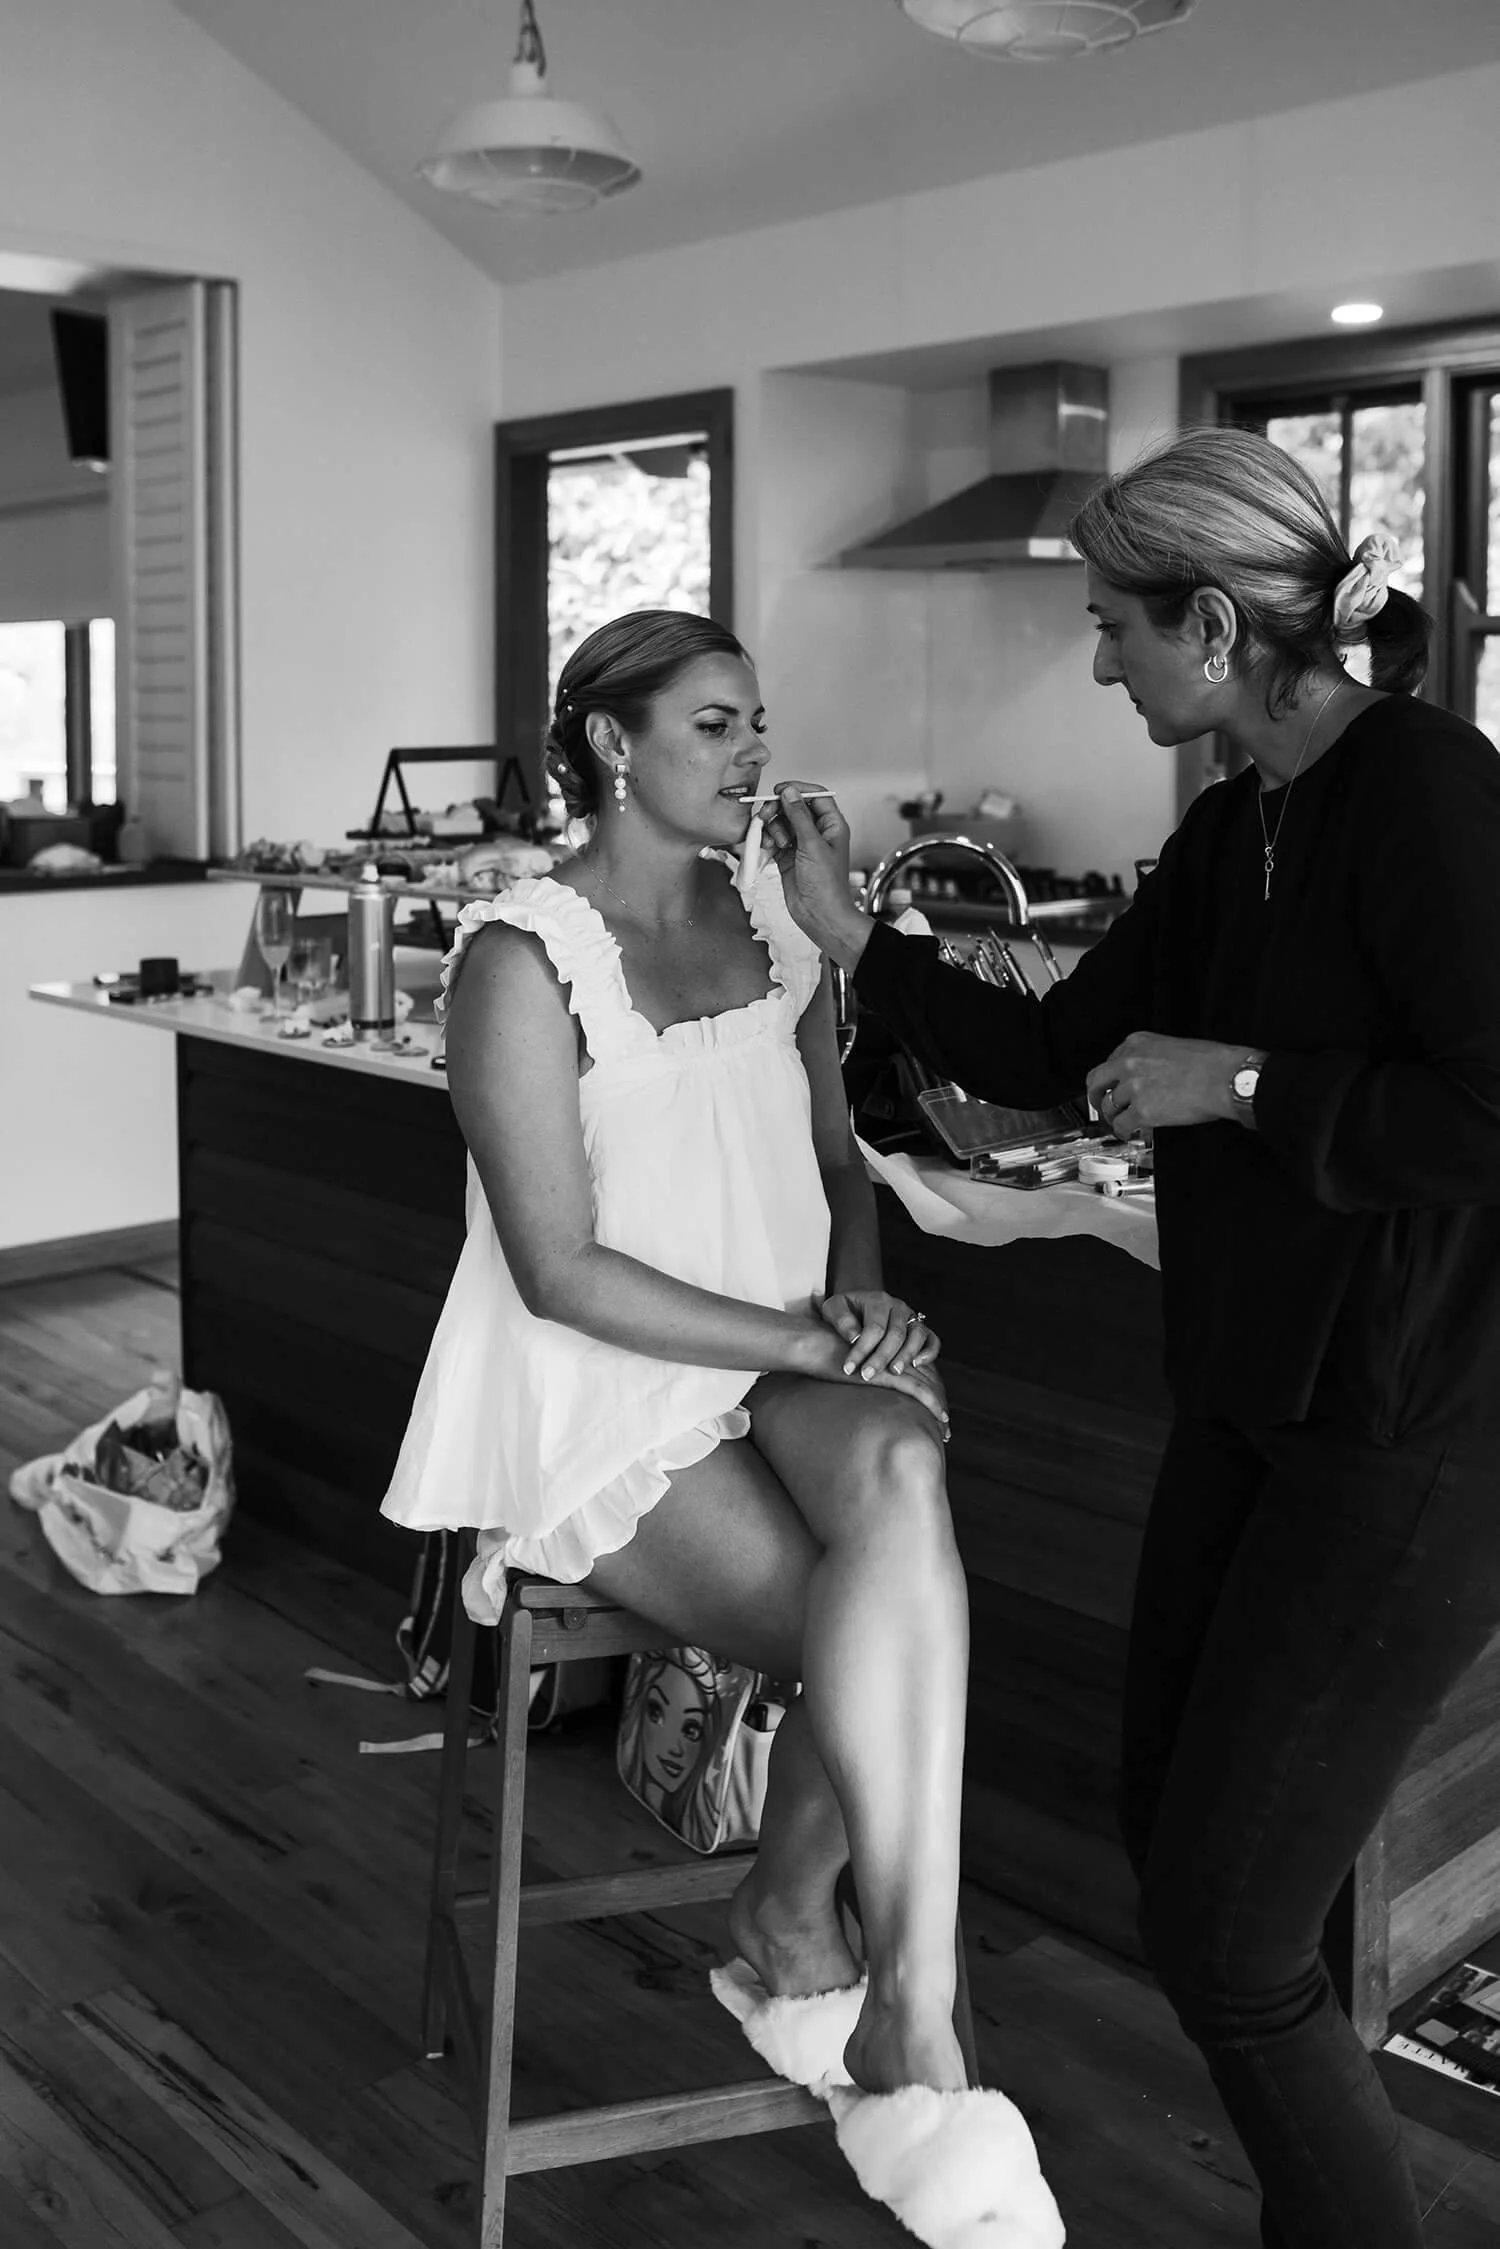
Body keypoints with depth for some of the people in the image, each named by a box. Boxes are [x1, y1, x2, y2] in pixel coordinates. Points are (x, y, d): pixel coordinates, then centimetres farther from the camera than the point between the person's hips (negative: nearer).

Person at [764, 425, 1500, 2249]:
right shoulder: (1232, 829, 8)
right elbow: (1053, 1057, 15)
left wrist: (1238, 1082, -19)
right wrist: (852, 940, 8)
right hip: (1255, 1398, 9)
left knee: (1220, 1930, -2)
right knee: (1172, 1833, 18)